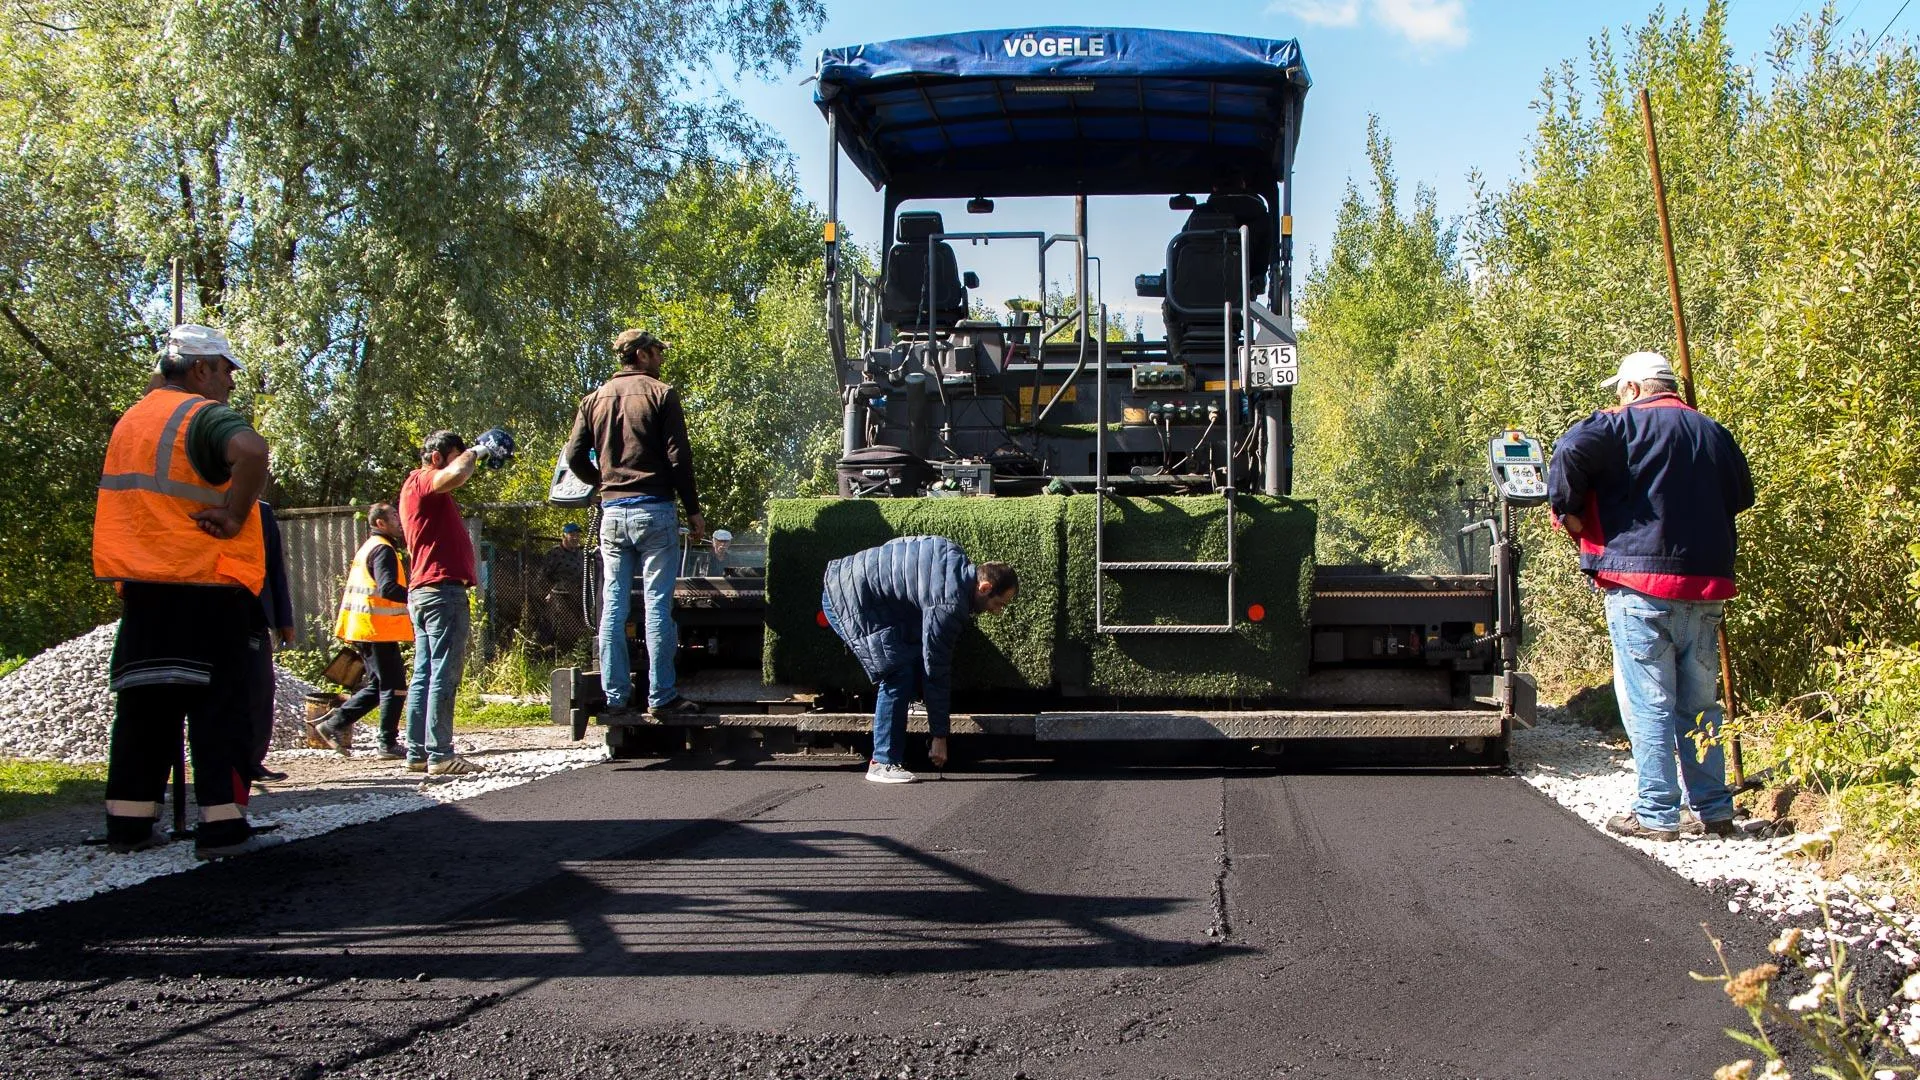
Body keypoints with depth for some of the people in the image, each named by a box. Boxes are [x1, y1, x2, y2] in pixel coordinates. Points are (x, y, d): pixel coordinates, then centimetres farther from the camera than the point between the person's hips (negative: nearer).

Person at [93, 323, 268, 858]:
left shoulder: (130, 420, 16)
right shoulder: (204, 415, -11)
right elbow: (251, 450, -33)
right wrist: (234, 516, -22)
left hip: (141, 586, 7)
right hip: (205, 587, -7)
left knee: (145, 704, 11)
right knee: (218, 704, -2)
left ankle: (129, 821, 14)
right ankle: (222, 824, -3)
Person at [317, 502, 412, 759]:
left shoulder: (368, 548, 20)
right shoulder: (383, 549, -12)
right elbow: (388, 588, -26)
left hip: (363, 629, 10)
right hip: (379, 629, -10)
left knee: (378, 685, 16)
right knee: (394, 686, -4)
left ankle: (334, 724, 15)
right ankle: (389, 744, -1)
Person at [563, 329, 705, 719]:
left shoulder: (596, 399, 12)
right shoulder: (660, 394, -2)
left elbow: (574, 456, 7)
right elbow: (679, 458, -7)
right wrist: (693, 510, -1)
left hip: (612, 512, 5)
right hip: (654, 511, -5)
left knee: (613, 606, 6)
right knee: (657, 605, -3)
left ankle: (615, 696, 7)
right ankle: (661, 697, -3)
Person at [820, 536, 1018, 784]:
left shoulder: (957, 561, 2)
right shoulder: (949, 603, -24)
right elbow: (936, 670, -19)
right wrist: (939, 736, -12)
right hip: (848, 597, -10)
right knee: (899, 675, -14)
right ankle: (883, 763, -8)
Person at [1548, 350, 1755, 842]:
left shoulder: (1624, 423, -4)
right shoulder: (1714, 432, 15)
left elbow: (1571, 450, -20)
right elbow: (1742, 496, 24)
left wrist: (1568, 512, -7)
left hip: (1641, 584, -6)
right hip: (1707, 587, 6)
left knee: (1648, 703, -2)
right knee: (1700, 702, 14)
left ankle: (1656, 814, -2)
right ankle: (1714, 809, 17)